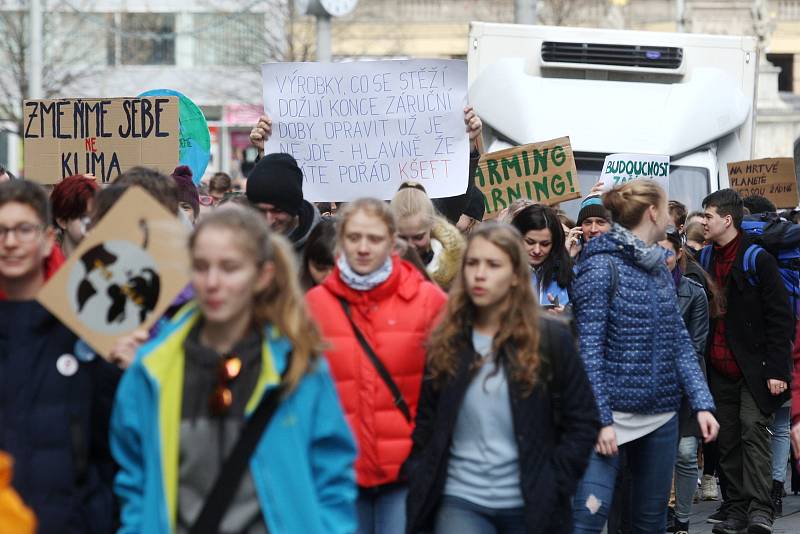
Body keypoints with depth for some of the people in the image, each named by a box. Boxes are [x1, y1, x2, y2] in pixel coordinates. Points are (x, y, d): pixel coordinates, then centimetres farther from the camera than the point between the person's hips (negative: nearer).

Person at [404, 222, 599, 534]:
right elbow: (423, 423, 7)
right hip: (459, 499, 0)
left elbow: (582, 421, 0)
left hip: (529, 505, 0)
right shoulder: (444, 342, 3)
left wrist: (552, 487, -7)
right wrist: (420, 488, -3)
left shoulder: (551, 338, -3)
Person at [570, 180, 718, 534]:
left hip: (662, 414, 7)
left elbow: (680, 343, 11)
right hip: (613, 411, -7)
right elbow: (588, 350, -14)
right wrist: (600, 419, -19)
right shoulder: (600, 265, -9)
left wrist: (702, 404, 1)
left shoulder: (659, 269, 13)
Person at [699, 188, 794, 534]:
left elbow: (780, 318, -10)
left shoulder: (758, 260, -8)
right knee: (728, 441, 7)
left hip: (754, 368, -6)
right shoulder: (706, 259, 10)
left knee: (753, 431, -12)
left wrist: (776, 370, -14)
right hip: (720, 369, 6)